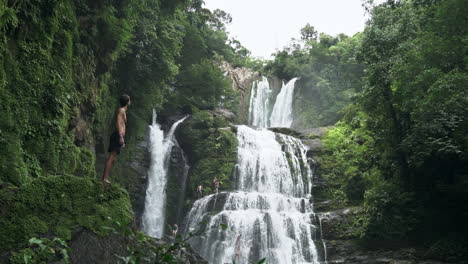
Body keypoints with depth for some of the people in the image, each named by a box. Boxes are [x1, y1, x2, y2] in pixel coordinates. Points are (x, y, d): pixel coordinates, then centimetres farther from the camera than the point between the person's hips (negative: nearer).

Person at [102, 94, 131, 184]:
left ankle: (105, 177, 4)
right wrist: (121, 137, -24)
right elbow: (118, 123, -16)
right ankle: (105, 178, -19)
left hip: (119, 137, 10)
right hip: (118, 136, -10)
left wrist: (122, 140, 28)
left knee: (113, 158, 6)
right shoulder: (121, 110, -3)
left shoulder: (123, 111, 25)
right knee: (111, 158, -15)